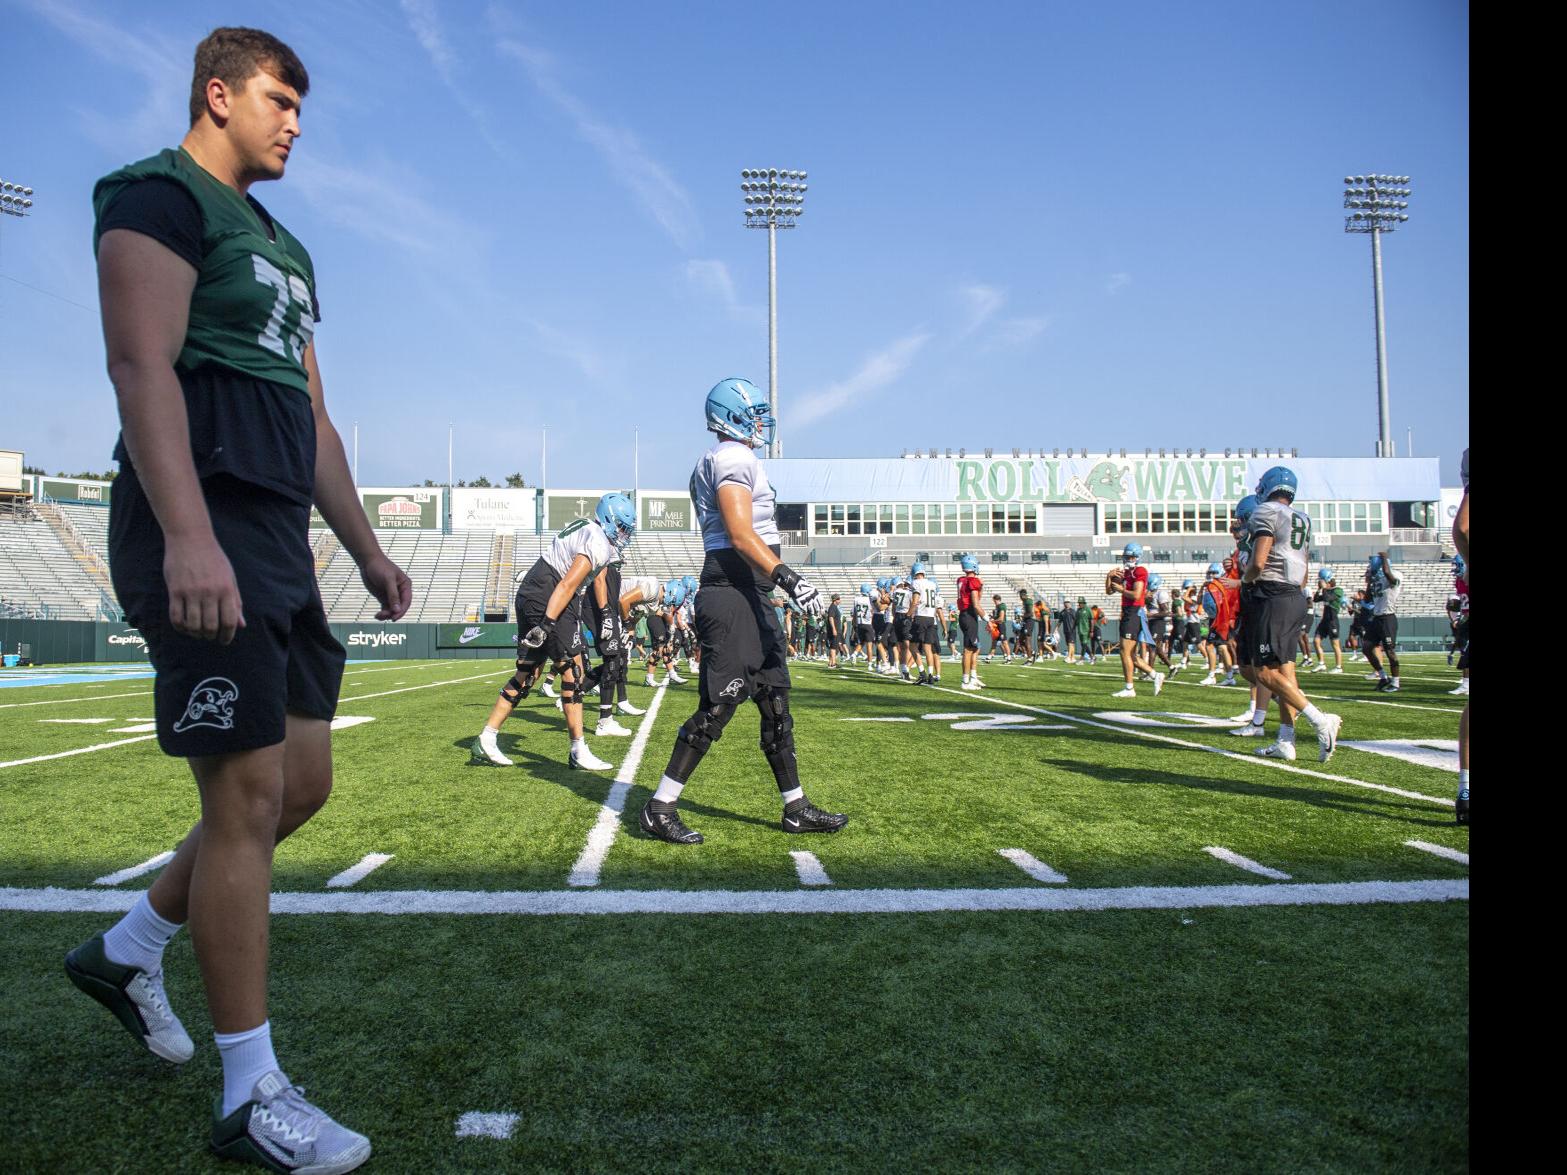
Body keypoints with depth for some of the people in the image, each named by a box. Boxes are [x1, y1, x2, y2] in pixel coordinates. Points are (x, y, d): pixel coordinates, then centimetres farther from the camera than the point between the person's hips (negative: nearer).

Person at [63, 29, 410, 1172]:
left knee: (303, 784, 11)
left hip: (278, 542, 9)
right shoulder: (158, 197, -1)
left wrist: (368, 551, 20)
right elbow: (142, 364, -16)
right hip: (199, 534, -9)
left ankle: (127, 949, 32)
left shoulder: (282, 247, 26)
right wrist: (188, 533, -28)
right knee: (248, 794, -8)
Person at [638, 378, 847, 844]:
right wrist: (788, 577, -26)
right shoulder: (734, 457, -10)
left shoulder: (722, 461, 22)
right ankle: (659, 810, 1)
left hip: (749, 594, 11)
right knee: (719, 704, -8)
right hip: (734, 591, -11)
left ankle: (796, 809, 21)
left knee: (776, 701, 13)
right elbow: (740, 534, -20)